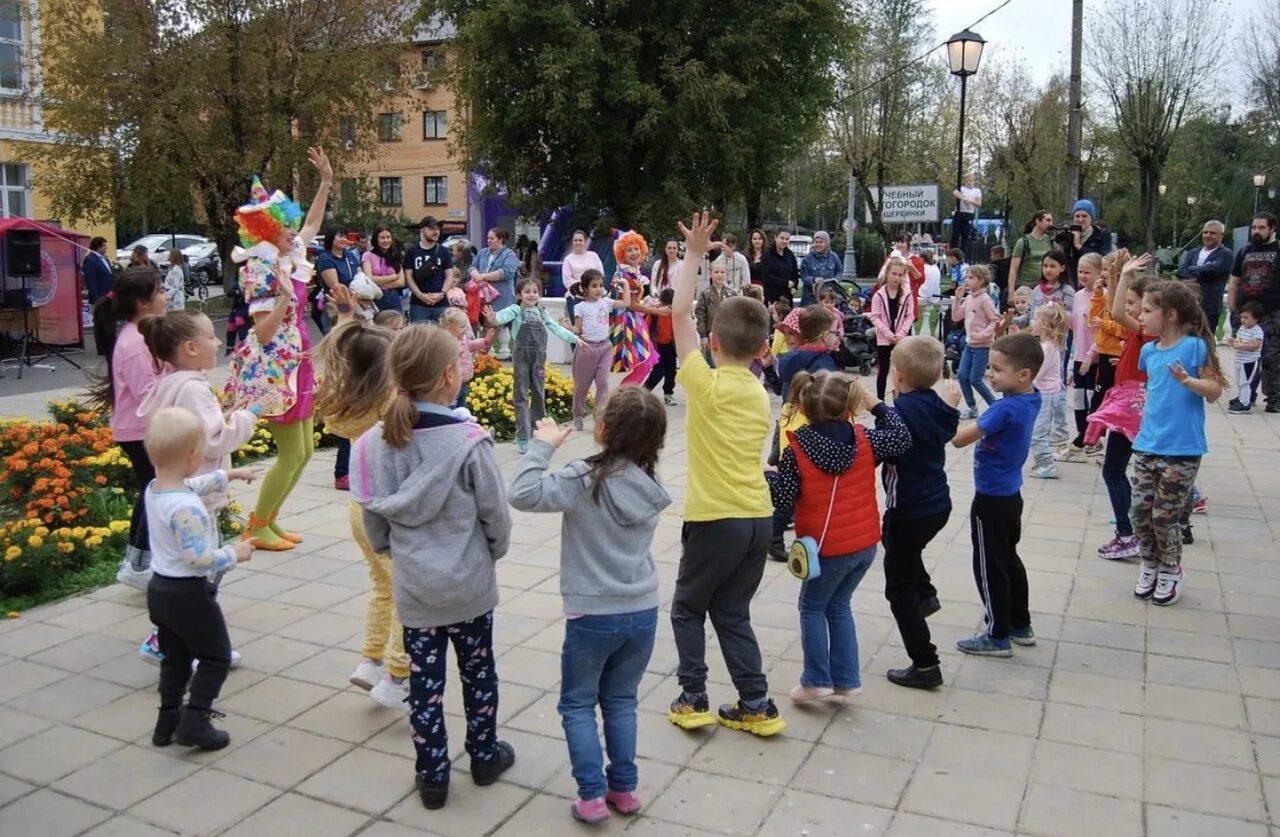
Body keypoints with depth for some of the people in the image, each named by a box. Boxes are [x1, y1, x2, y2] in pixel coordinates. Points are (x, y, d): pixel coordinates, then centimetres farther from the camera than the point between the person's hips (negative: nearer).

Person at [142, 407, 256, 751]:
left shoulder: (153, 489, 0)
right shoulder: (186, 508, -29)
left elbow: (195, 485, 20)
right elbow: (199, 557, -29)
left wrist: (230, 474, 29)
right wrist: (234, 554, -14)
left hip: (160, 588, 9)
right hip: (188, 593, -9)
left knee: (175, 657, 21)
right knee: (215, 657, 6)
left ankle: (169, 719, 29)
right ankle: (194, 722, 4)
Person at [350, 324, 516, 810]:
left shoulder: (375, 443, -9)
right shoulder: (468, 441, -21)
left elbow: (373, 520, 1)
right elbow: (496, 514, -12)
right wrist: (494, 551, 8)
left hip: (413, 587, 2)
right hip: (468, 584, -2)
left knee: (424, 682, 14)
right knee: (477, 672, 18)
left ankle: (431, 774, 26)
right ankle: (484, 756, 36)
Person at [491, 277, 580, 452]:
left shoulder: (542, 313, 13)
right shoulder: (516, 310, -3)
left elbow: (557, 329, 17)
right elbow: (504, 315, -23)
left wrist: (575, 338, 12)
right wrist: (494, 319, -45)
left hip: (539, 356, 5)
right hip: (521, 356, -5)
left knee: (538, 394, 12)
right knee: (521, 395, -2)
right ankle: (523, 437, 0)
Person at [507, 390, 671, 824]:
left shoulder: (586, 479, -19)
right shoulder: (650, 485, -2)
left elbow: (524, 494, -26)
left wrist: (543, 445, -15)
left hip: (593, 615, -5)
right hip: (642, 612, 5)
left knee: (577, 704, 14)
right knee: (621, 701, 21)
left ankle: (592, 795, 13)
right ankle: (624, 788, 27)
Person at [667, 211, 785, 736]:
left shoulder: (706, 384, -11)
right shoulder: (759, 395, 8)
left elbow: (680, 313, -9)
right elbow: (738, 454, 12)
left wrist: (694, 255, -3)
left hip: (717, 519, -6)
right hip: (759, 518, 6)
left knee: (688, 609, 15)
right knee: (732, 613, 19)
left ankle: (692, 700, 16)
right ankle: (756, 706, 20)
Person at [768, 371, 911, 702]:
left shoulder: (796, 451, -15)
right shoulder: (865, 439, -5)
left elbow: (783, 502, -13)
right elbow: (902, 439, 8)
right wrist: (877, 406, 14)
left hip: (829, 547, -4)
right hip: (866, 543, 5)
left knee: (812, 607, 15)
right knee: (839, 605, 21)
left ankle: (817, 680, 16)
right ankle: (846, 678, 24)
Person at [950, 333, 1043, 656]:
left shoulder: (1005, 409, -27)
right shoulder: (1031, 399, -2)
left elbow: (959, 438, -27)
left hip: (991, 499, -9)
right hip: (1010, 495, 9)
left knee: (989, 565, 4)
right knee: (1009, 559, 22)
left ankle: (998, 636, 14)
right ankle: (1021, 625, 34)